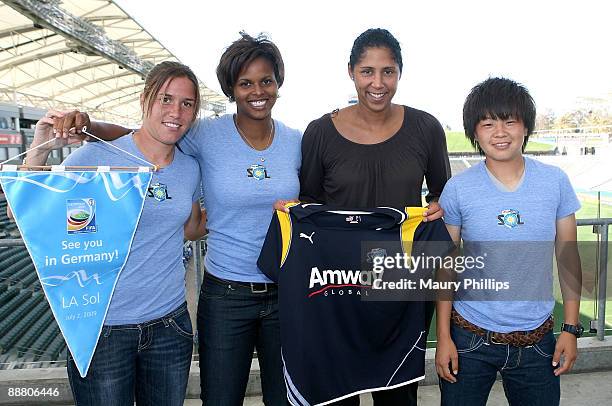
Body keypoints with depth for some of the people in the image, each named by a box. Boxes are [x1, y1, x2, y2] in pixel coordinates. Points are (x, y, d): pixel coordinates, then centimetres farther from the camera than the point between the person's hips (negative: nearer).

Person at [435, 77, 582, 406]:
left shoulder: (555, 182, -4)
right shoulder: (458, 189, -9)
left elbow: (568, 257, 3)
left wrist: (571, 328, 3)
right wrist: (443, 337, -4)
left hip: (536, 339, 2)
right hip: (470, 337, -1)